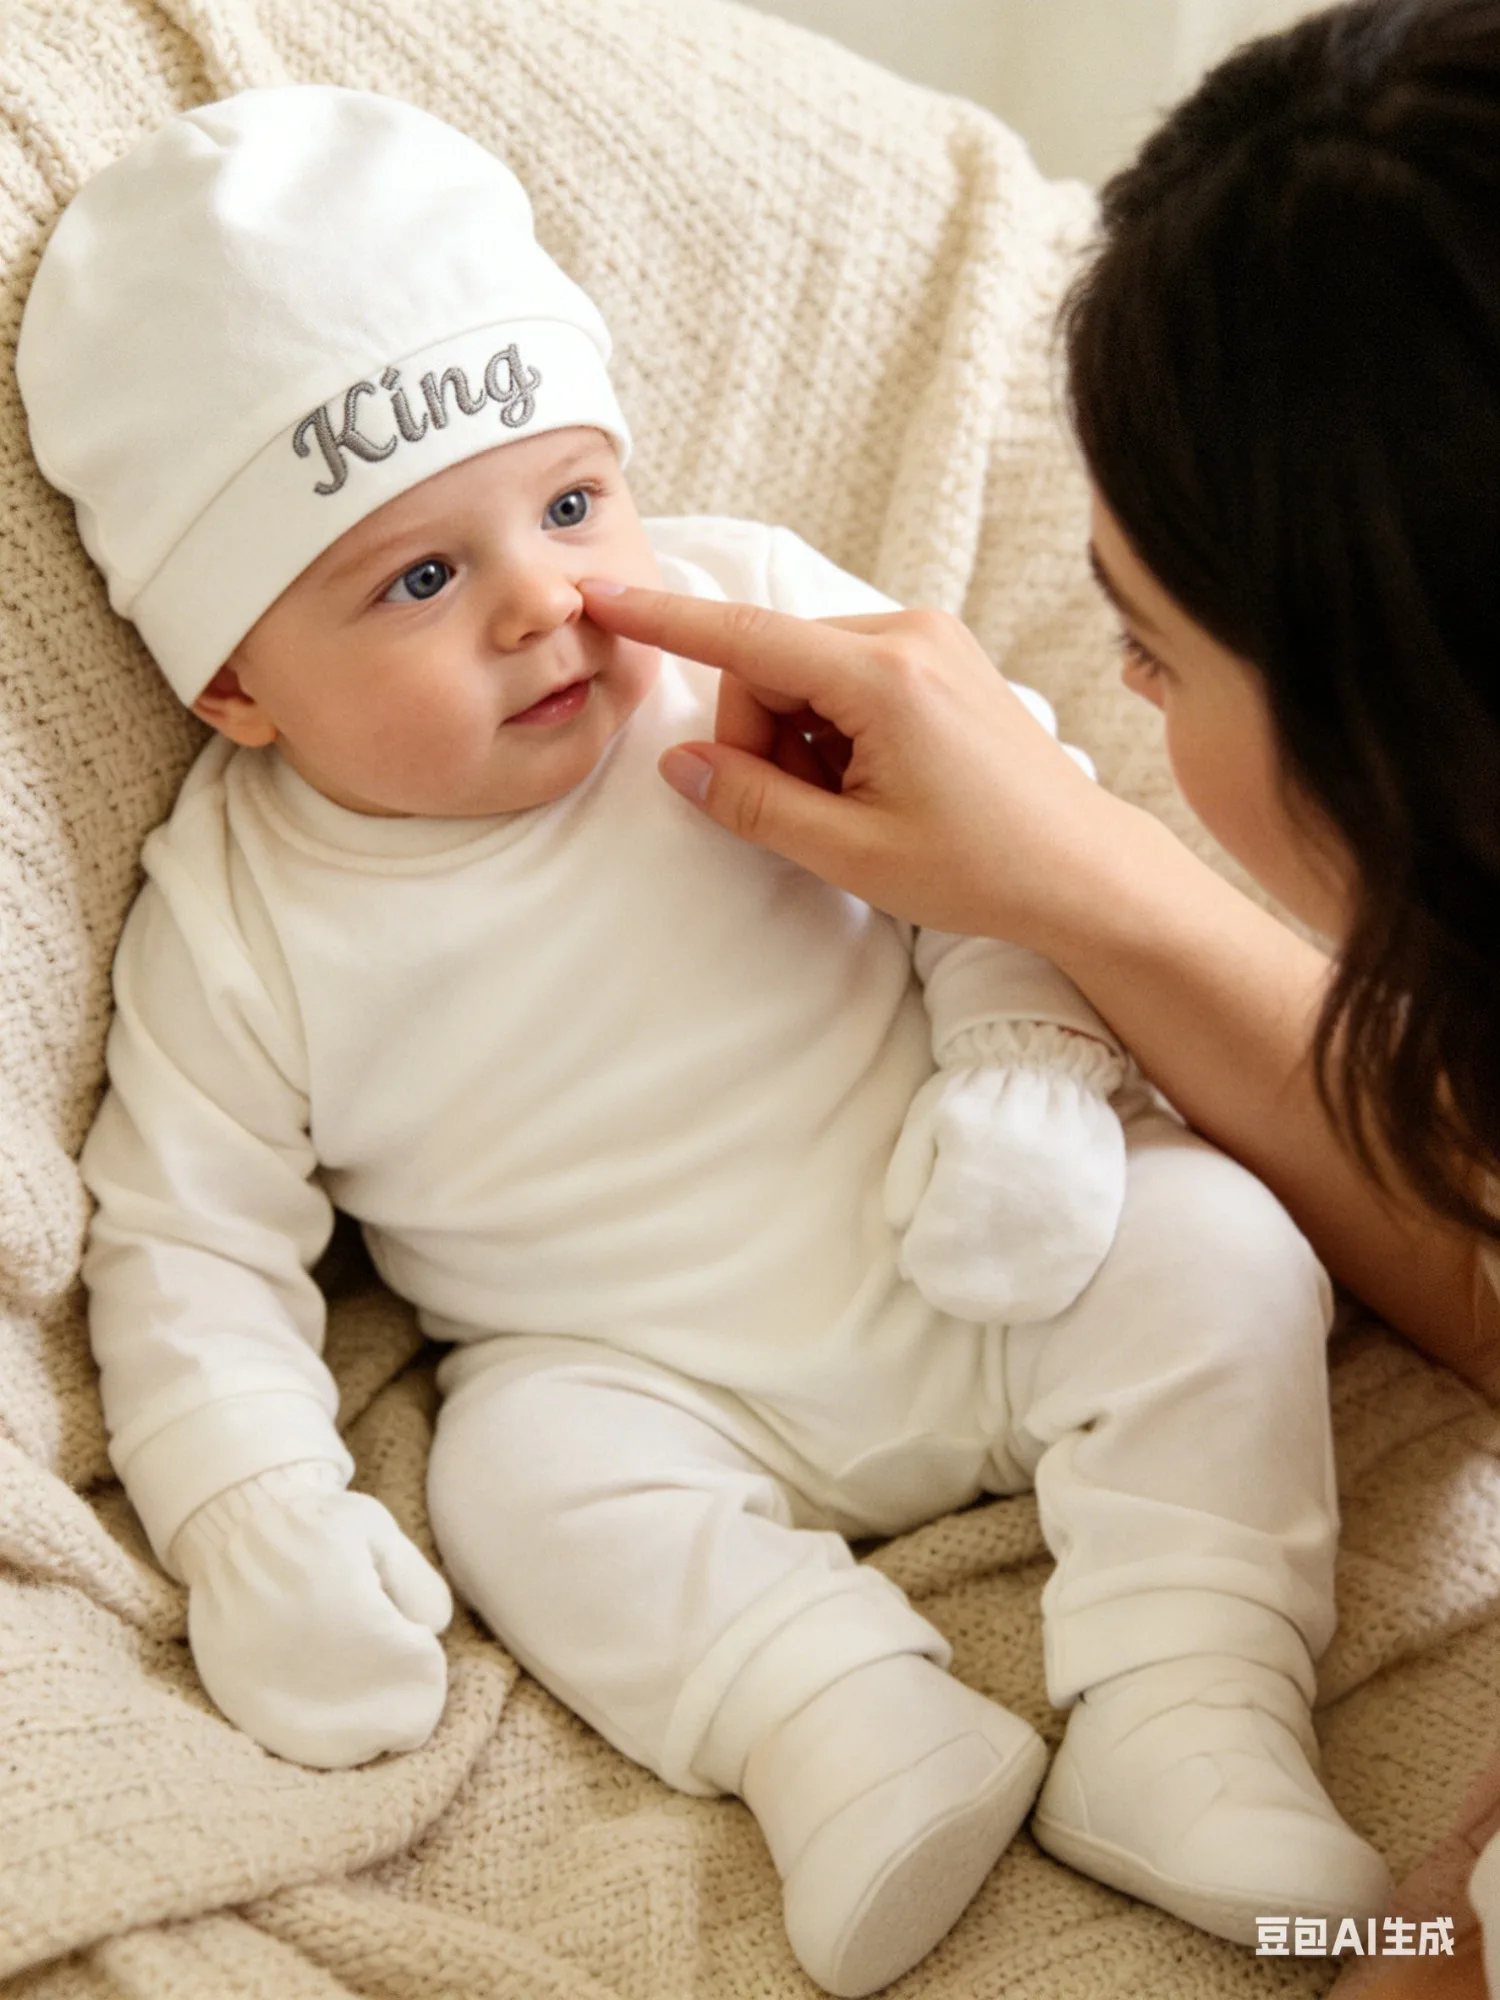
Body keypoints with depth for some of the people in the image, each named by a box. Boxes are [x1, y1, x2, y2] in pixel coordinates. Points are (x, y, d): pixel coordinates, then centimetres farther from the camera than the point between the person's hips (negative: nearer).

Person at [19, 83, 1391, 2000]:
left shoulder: (754, 619, -11)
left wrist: (1034, 1064, -19)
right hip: (654, 1388, -1)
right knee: (520, 1471, -27)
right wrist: (253, 1521, -20)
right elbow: (187, 1244, -7)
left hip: (983, 1283, 1)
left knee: (1212, 1245, -18)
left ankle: (1188, 1721, -17)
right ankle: (847, 1723, -27)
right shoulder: (240, 925, -12)